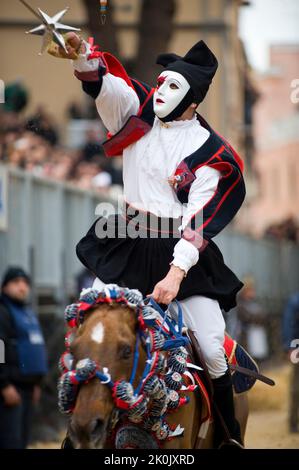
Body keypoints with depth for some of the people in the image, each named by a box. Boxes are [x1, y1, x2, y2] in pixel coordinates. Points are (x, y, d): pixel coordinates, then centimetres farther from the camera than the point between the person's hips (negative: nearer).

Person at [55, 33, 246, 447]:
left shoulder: (209, 151, -11)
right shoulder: (138, 112, 1)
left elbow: (200, 221, -17)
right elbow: (104, 82, -16)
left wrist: (176, 275, -26)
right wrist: (81, 55, -38)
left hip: (181, 250, -4)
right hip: (128, 243, 4)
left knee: (212, 348, -8)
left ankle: (229, 435, 10)